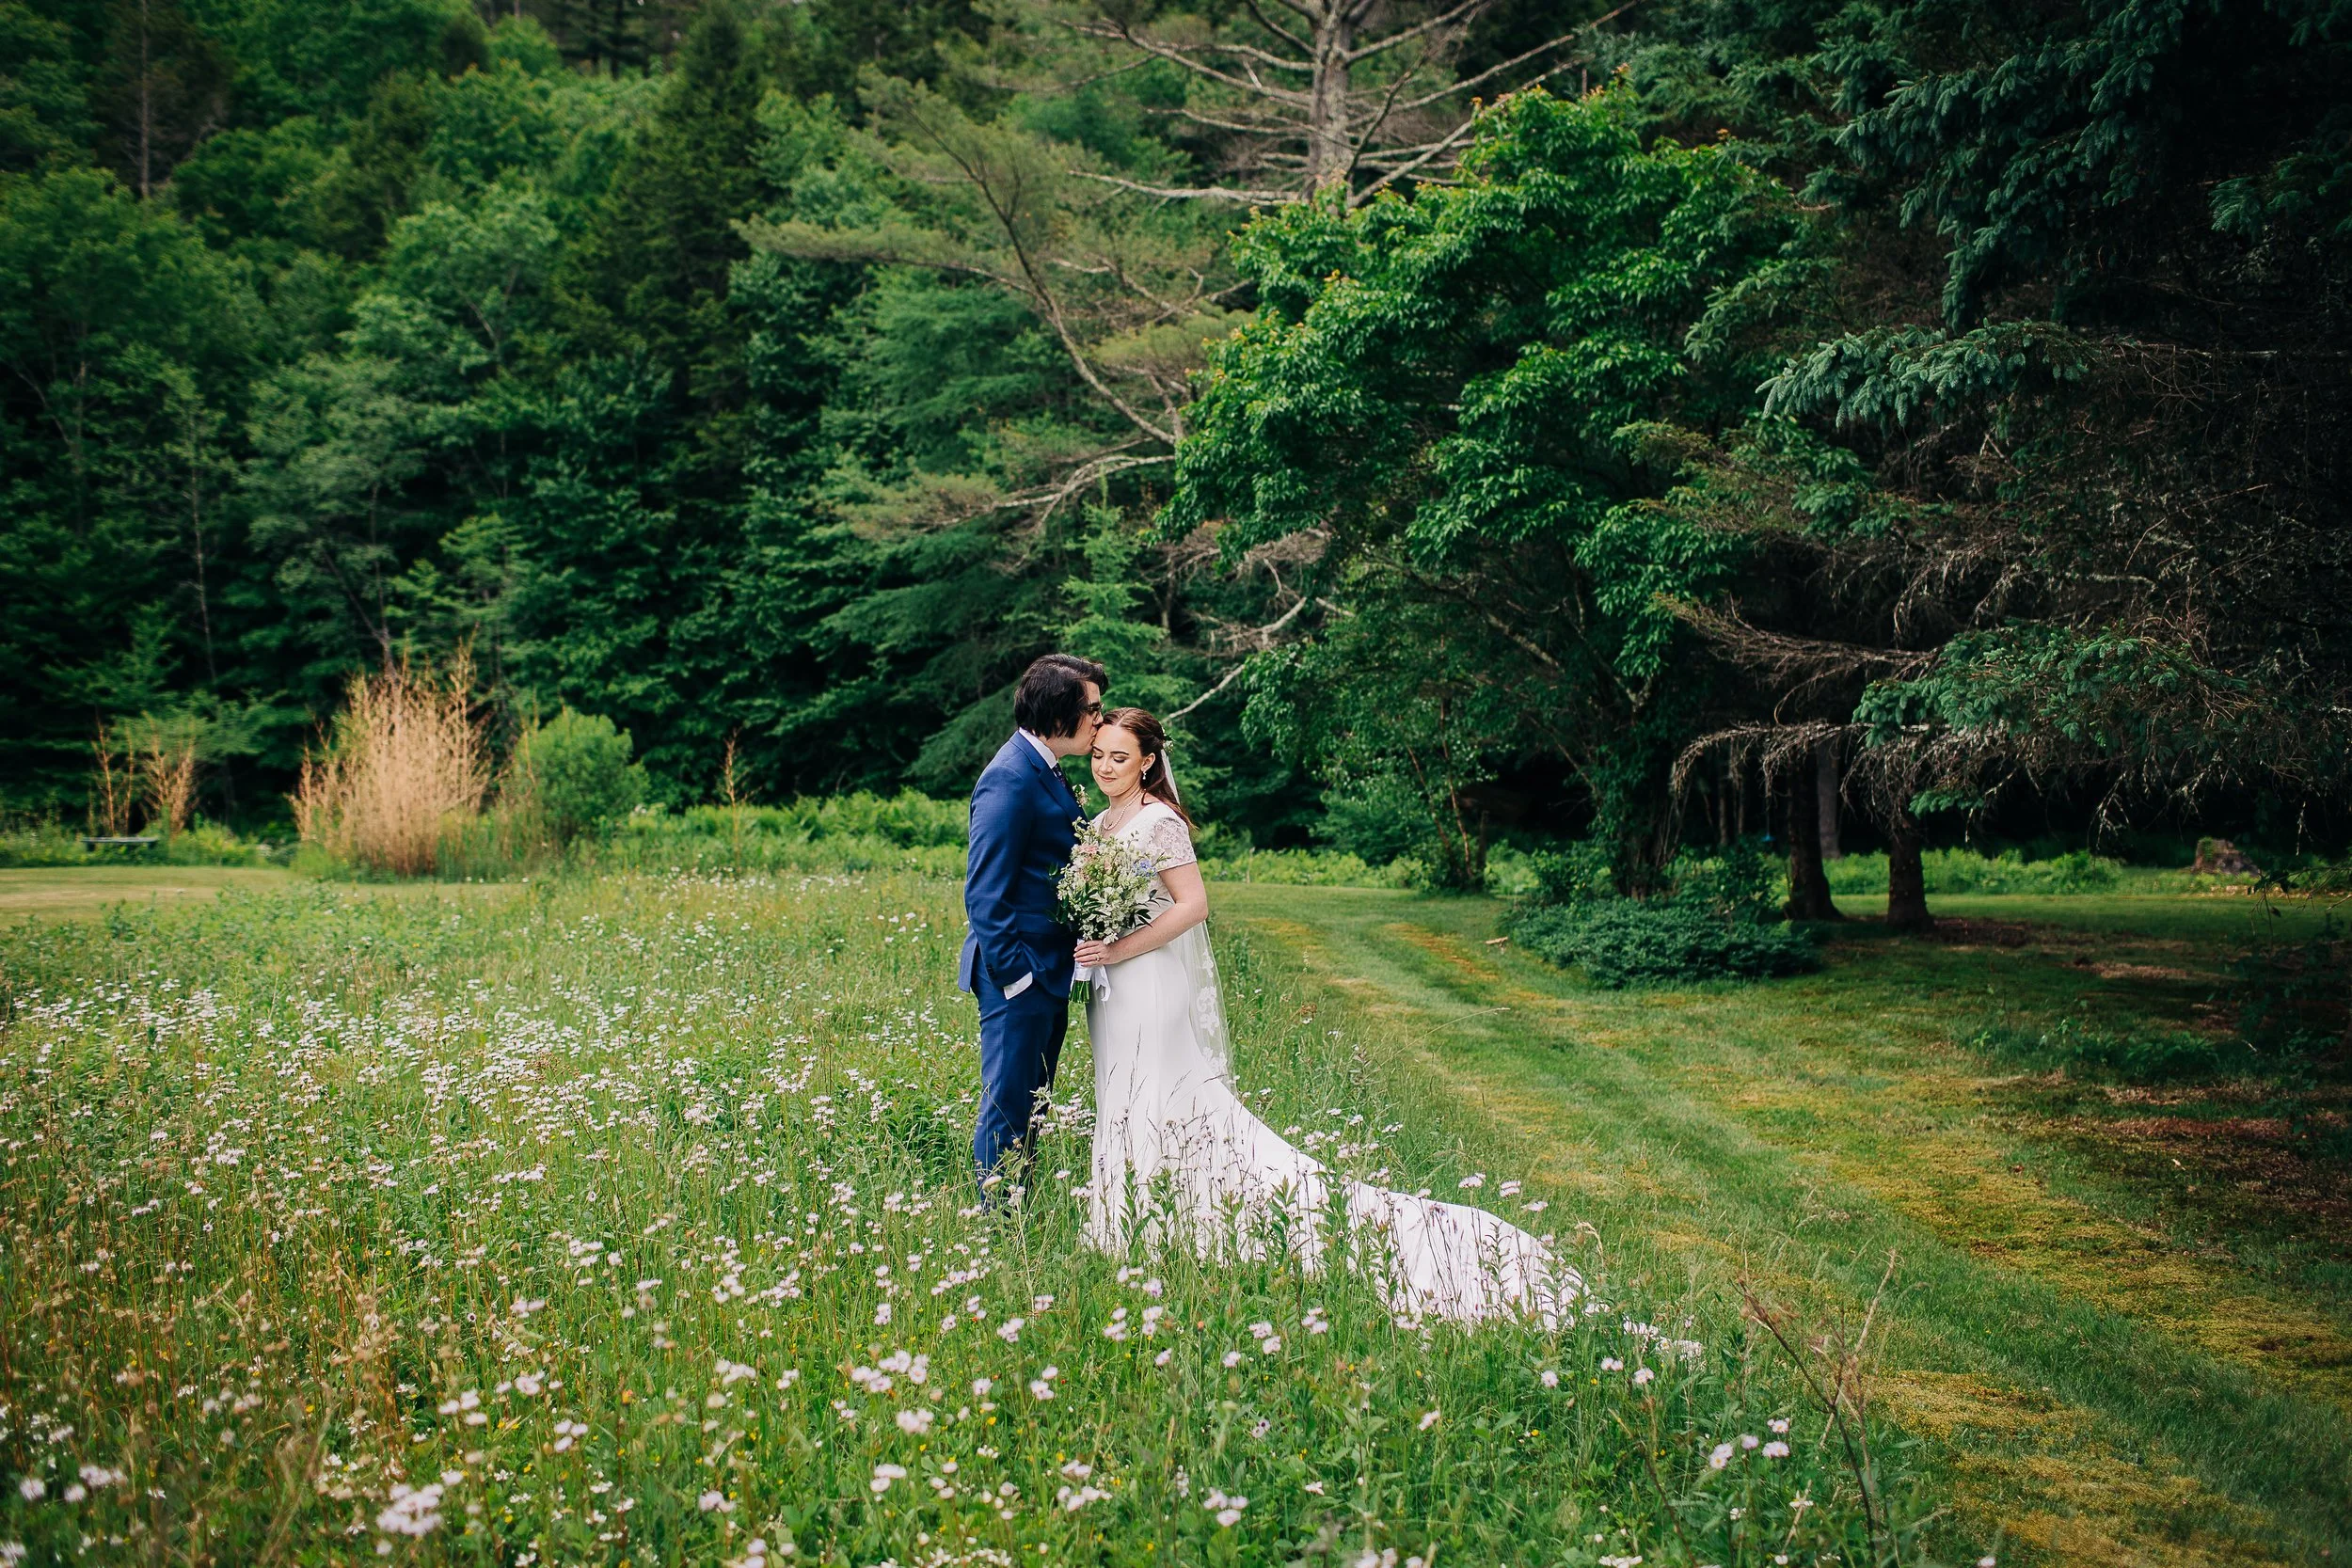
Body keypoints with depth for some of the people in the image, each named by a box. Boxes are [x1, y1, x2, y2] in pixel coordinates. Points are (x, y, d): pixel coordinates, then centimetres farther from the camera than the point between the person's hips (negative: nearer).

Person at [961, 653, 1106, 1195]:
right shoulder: (1010, 779, -18)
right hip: (1021, 974, -10)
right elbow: (984, 895, -21)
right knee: (1007, 1108, -2)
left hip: (1048, 973, 10)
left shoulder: (1046, 770, 12)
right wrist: (1014, 975, -21)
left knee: (1030, 1105, 16)